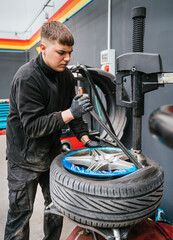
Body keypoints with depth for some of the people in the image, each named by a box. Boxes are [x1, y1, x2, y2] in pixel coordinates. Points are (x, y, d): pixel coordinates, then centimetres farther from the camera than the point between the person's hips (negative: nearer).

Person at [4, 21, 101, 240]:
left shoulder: (66, 75, 0)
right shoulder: (27, 78, -22)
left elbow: (72, 111, 6)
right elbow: (32, 126, -26)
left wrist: (85, 138, -5)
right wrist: (69, 113, -32)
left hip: (52, 152, 7)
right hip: (25, 157, -6)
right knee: (21, 213, 6)